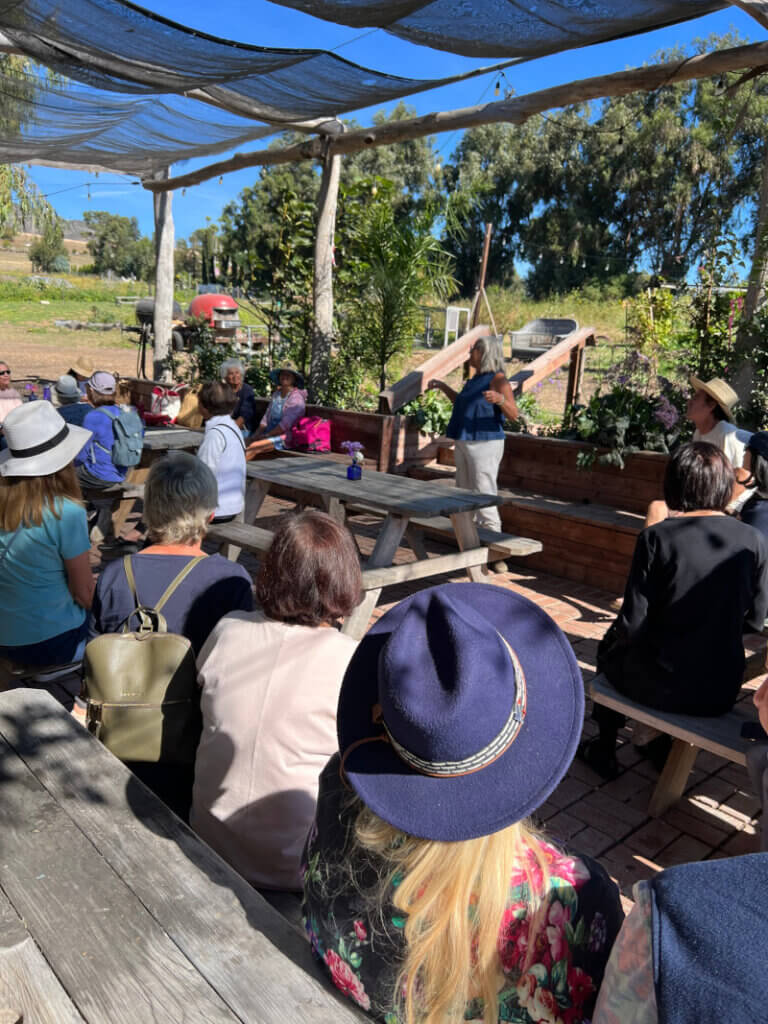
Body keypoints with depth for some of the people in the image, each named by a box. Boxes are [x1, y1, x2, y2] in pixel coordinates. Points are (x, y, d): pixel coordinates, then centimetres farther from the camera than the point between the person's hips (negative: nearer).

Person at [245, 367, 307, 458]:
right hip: (270, 434, 7)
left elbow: (285, 425, -16)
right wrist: (257, 433, -1)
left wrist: (266, 436, -15)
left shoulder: (296, 398, -8)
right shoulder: (276, 394, 16)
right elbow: (266, 417, 15)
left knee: (254, 447, -29)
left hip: (284, 438, -7)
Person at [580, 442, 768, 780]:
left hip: (662, 688, -4)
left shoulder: (657, 537, -17)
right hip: (722, 693, 4)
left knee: (610, 650, 28)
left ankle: (604, 749, 41)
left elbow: (632, 623, -15)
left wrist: (617, 638, 7)